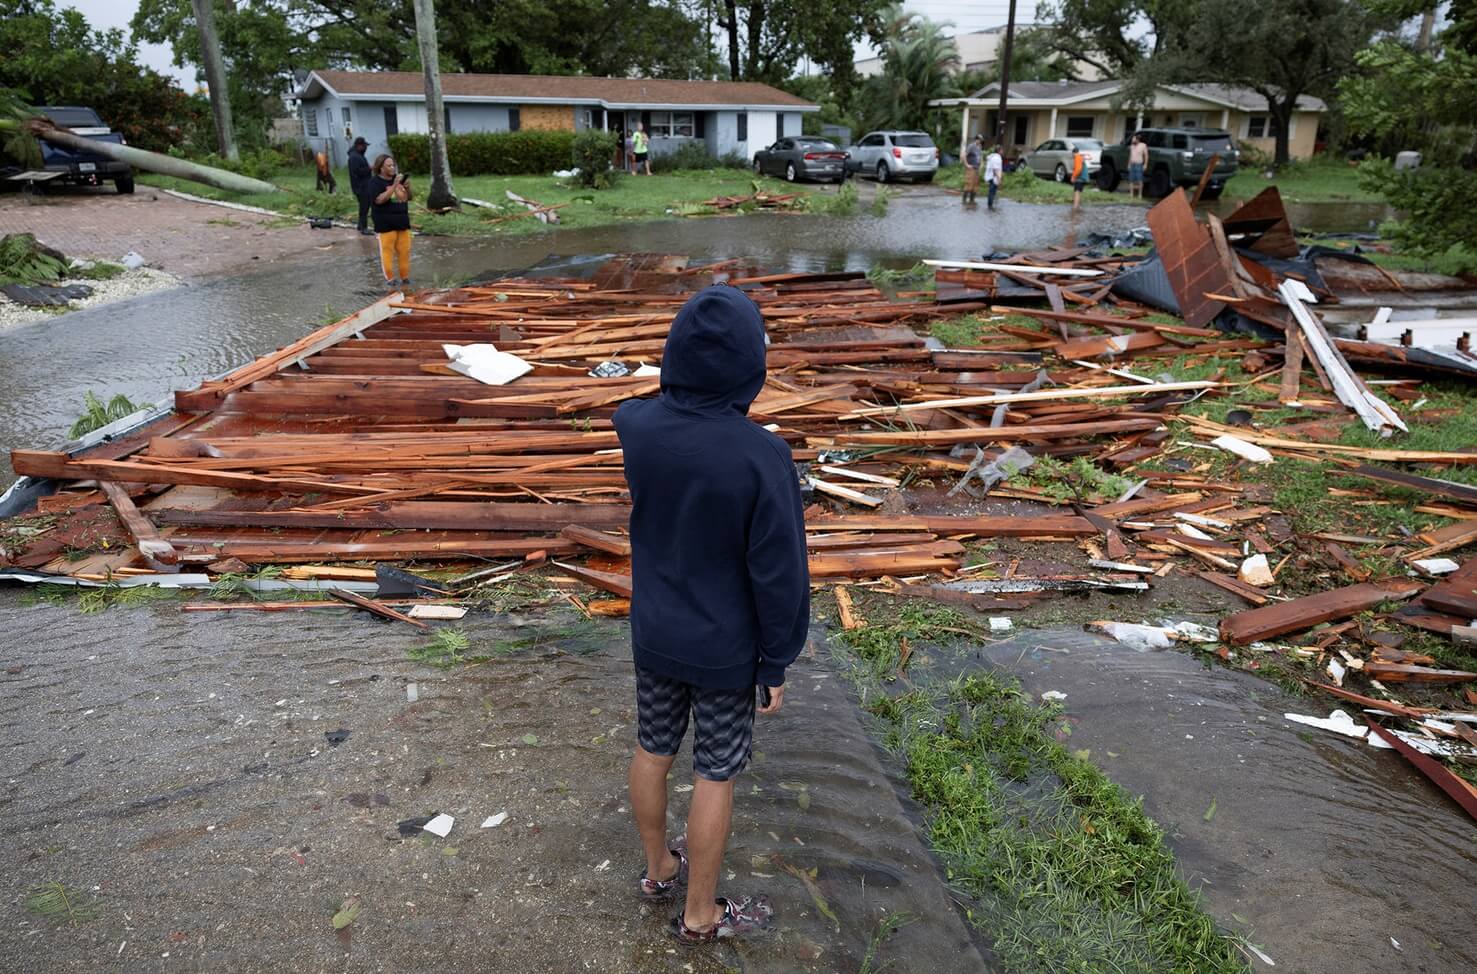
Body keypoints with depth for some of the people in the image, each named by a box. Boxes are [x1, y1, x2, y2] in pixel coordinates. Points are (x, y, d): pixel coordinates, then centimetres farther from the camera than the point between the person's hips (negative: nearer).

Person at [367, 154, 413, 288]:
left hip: (402, 220, 6)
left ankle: (405, 277, 16)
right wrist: (394, 185, -25)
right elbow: (379, 200, -22)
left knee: (404, 250, 8)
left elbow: (408, 197, 17)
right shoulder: (375, 182, -8)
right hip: (386, 223, -6)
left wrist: (407, 187, -6)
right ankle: (389, 279, 3)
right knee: (387, 250, -4)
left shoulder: (397, 178, 13)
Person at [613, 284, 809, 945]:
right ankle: (700, 913, 31)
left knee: (652, 750, 21)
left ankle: (658, 868, 44)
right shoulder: (762, 457, -26)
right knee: (714, 775, 12)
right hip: (725, 650, -4)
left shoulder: (631, 427, -14)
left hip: (653, 636, 5)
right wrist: (776, 664, -6)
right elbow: (778, 574, -19)